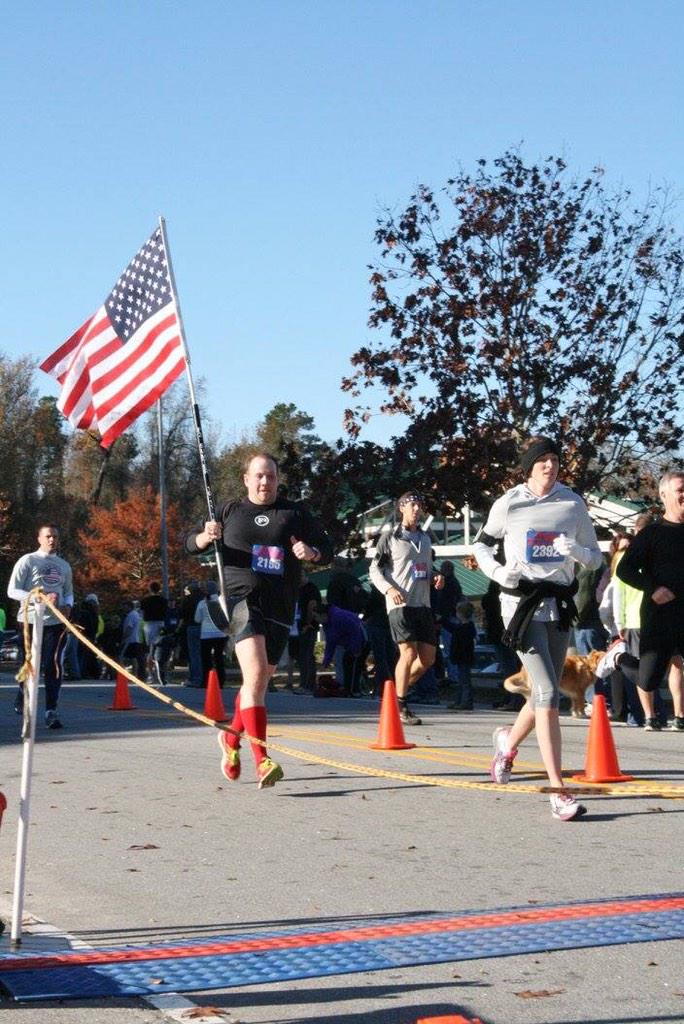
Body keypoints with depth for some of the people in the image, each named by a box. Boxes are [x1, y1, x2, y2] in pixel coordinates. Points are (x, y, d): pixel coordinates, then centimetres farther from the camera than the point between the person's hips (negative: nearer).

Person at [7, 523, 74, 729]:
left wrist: (68, 605, 0)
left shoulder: (64, 565, 15)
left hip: (56, 622, 3)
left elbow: (69, 592, 24)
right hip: (30, 621, -3)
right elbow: (12, 591, -6)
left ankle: (51, 711, -7)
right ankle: (22, 699, 33)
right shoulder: (28, 561, 0)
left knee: (53, 665, -7)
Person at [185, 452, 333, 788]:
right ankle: (262, 761, -26)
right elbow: (190, 544, 15)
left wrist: (311, 552, -7)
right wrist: (207, 537, -8)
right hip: (241, 600, -3)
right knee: (255, 673, -21)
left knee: (259, 683, 12)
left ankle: (231, 738, 39)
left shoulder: (295, 514, 13)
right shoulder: (230, 512, 12)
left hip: (280, 609, 3)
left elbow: (327, 549, 16)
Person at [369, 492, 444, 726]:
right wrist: (389, 589, -18)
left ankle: (399, 690, 24)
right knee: (409, 653, -13)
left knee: (428, 658, 4)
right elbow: (375, 569, -1)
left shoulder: (425, 538, 20)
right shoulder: (390, 538, 1)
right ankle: (400, 706, -1)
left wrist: (436, 577, 6)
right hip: (400, 604, -7)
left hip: (423, 604, 7)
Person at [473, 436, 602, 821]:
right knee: (549, 693, -15)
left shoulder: (573, 503, 5)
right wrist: (497, 572, -7)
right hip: (522, 603, -4)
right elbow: (482, 544, 13)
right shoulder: (508, 504, -1)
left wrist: (577, 550, -12)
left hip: (559, 604, 4)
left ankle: (509, 740, 45)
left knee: (545, 692, 13)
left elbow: (596, 556, 10)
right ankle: (559, 790, -16)